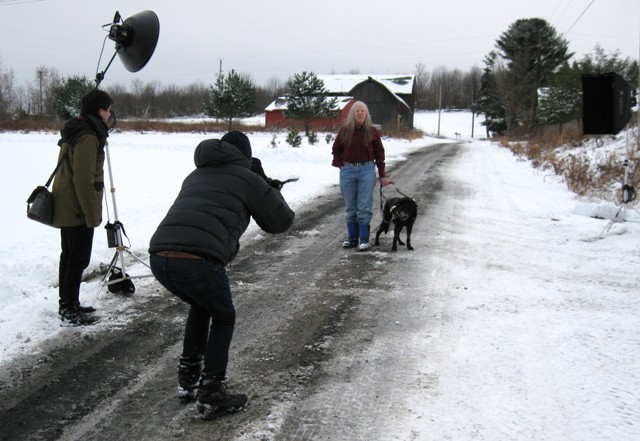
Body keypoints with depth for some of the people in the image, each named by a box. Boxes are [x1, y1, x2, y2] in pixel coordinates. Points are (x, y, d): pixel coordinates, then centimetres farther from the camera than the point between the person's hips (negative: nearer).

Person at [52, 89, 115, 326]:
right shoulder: (88, 138, -20)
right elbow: (84, 179, -24)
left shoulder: (74, 132, 12)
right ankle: (70, 312, 5)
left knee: (69, 256, 17)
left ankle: (67, 305, 28)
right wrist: (92, 214, -20)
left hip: (65, 208, 10)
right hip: (78, 211, -10)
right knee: (78, 259, -2)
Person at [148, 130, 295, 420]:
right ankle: (210, 395, 18)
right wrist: (272, 193, 40)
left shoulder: (195, 176, 30)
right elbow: (281, 222, 22)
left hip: (158, 257, 6)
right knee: (223, 318, 21)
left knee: (200, 305, 34)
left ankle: (188, 380, 38)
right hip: (198, 261, -6)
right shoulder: (248, 179, 12)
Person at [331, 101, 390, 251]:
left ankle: (364, 240, 3)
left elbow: (379, 153, 4)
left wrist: (382, 175, 2)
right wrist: (340, 165, 1)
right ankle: (352, 237, 18)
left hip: (367, 170, -2)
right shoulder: (344, 131, 2)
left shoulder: (372, 131, 0)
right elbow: (336, 150, 14)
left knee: (364, 207, -3)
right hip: (347, 171, 2)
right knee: (350, 207, 8)